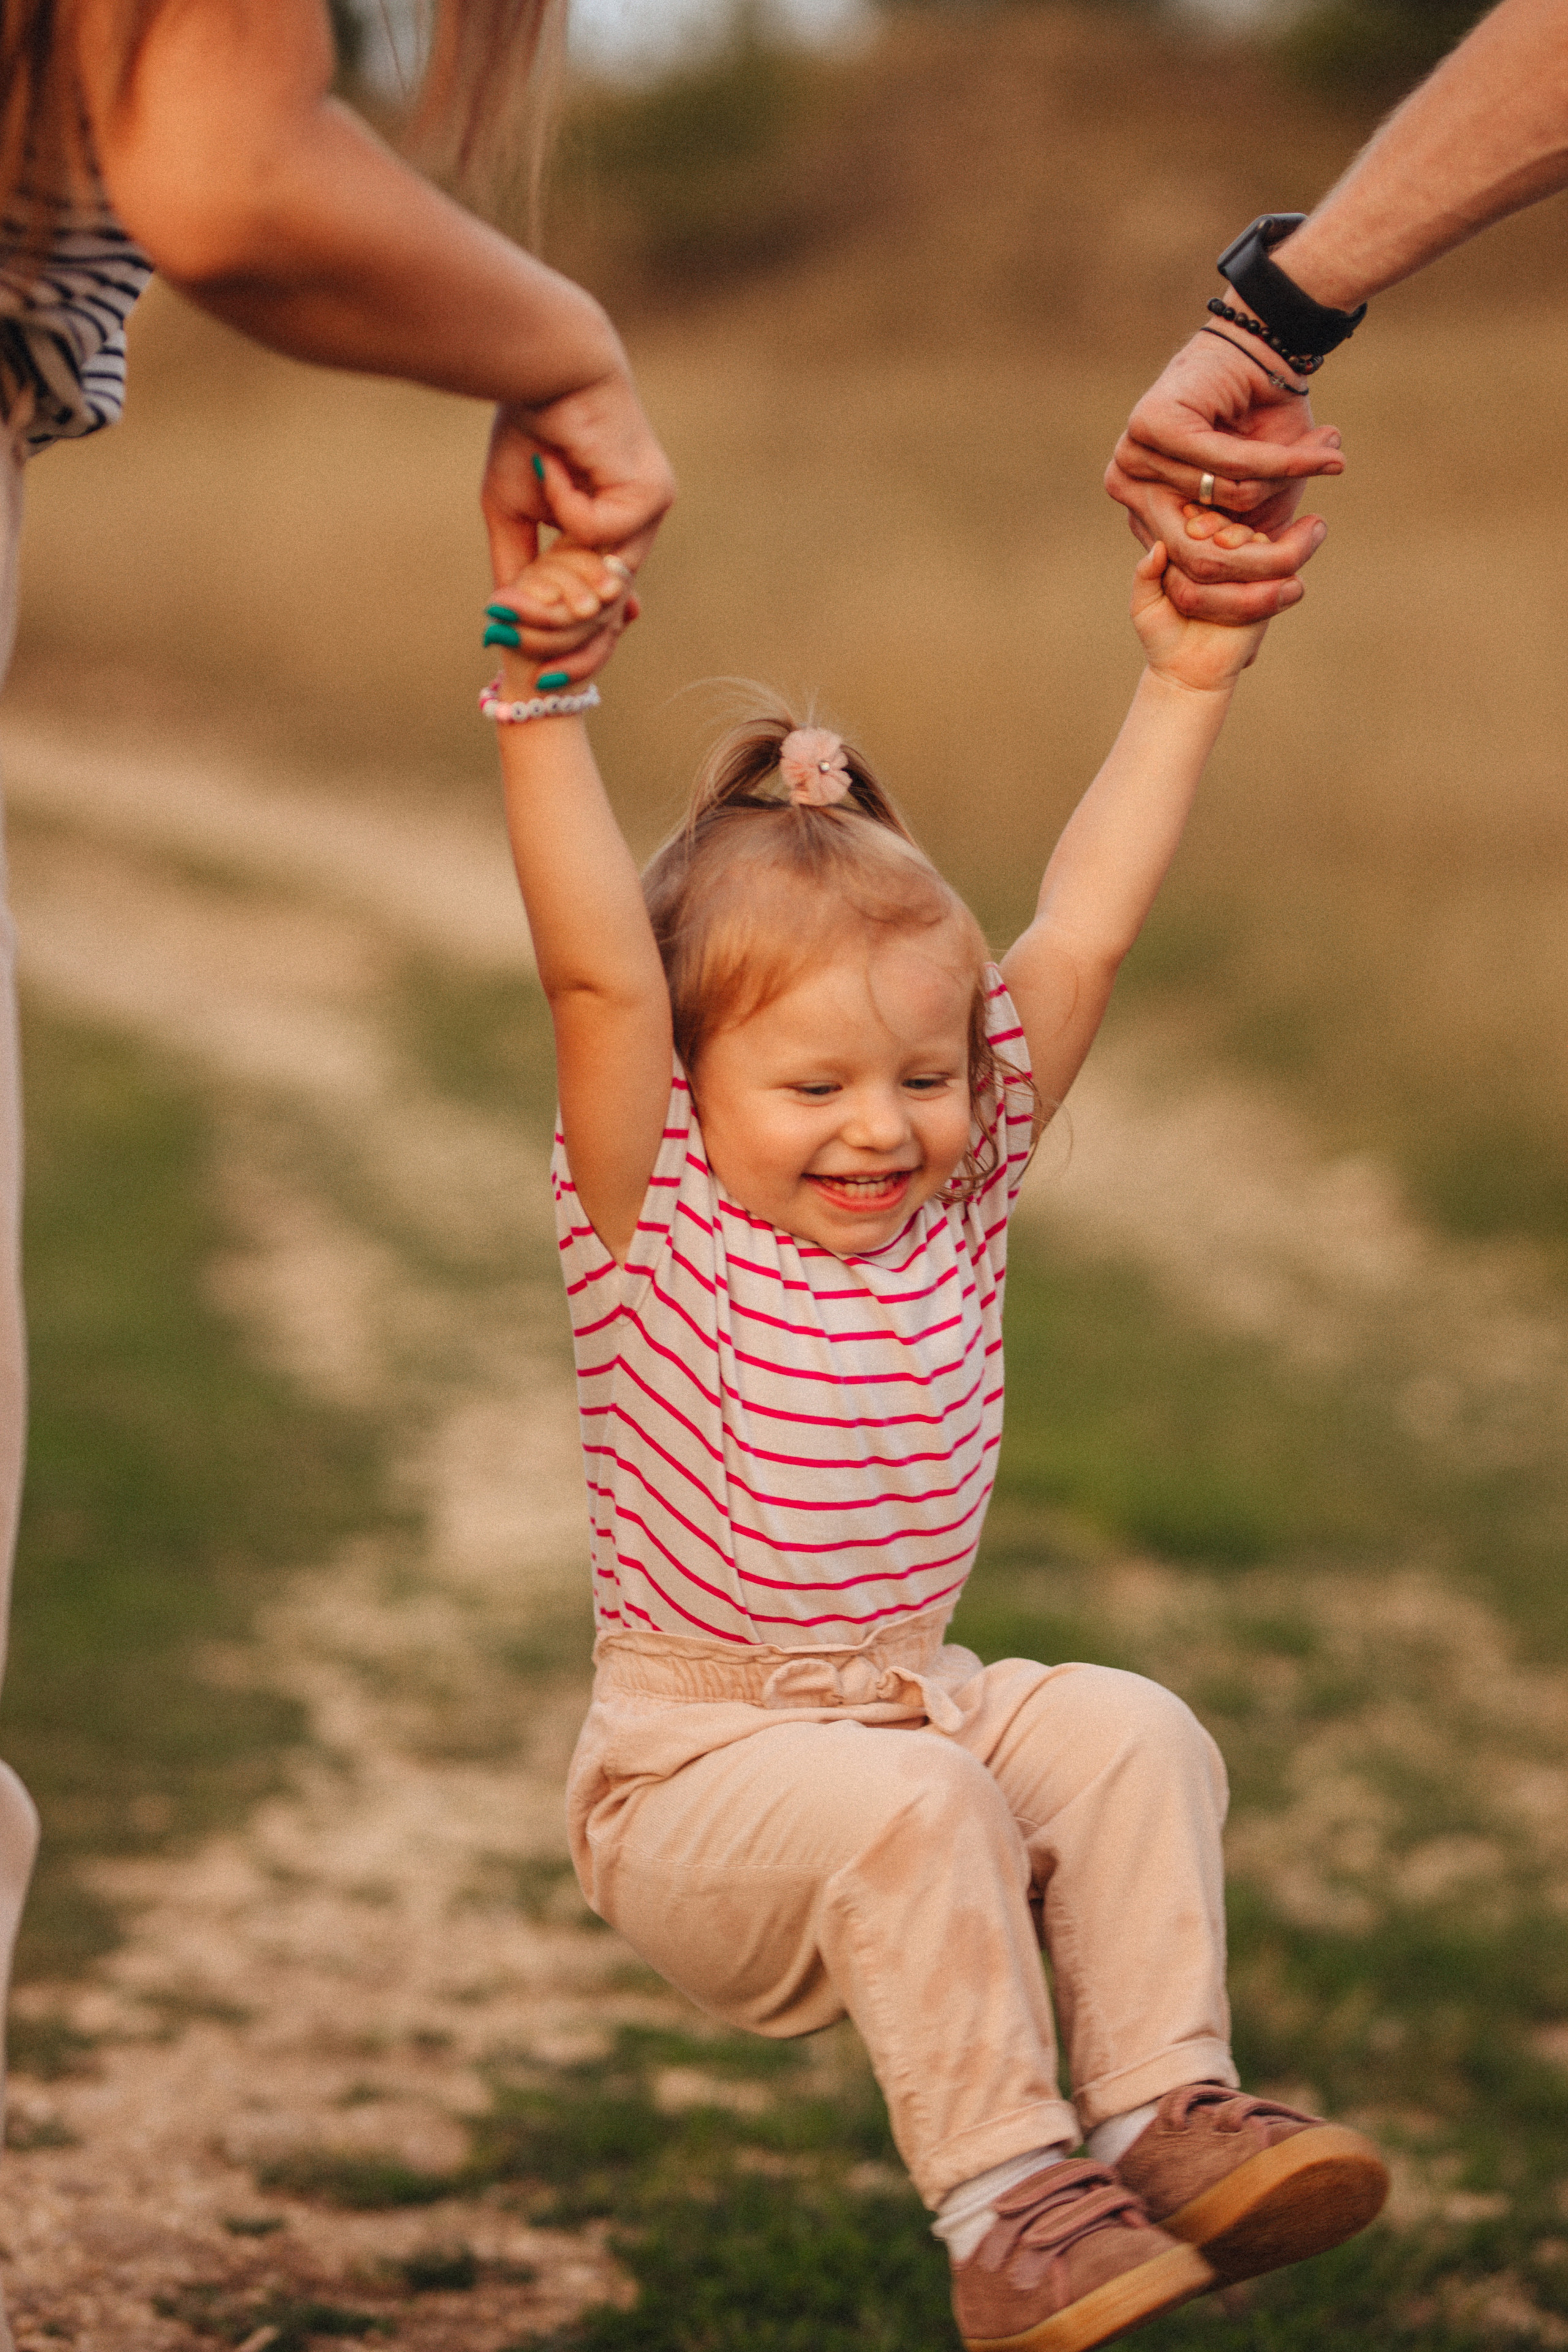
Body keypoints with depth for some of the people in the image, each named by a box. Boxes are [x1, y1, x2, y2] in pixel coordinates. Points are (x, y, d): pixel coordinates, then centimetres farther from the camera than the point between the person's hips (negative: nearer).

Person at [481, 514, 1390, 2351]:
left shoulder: (959, 1196, 3)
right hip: (691, 1771, -5)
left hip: (920, 1705, 5)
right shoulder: (656, 1228, -11)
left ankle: (1165, 2108, -17)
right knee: (912, 1806, -32)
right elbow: (598, 978, -25)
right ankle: (1003, 2205, -26)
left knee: (1132, 1736, -20)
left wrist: (1183, 688, -1)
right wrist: (544, 713, -34)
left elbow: (1079, 939, 1)